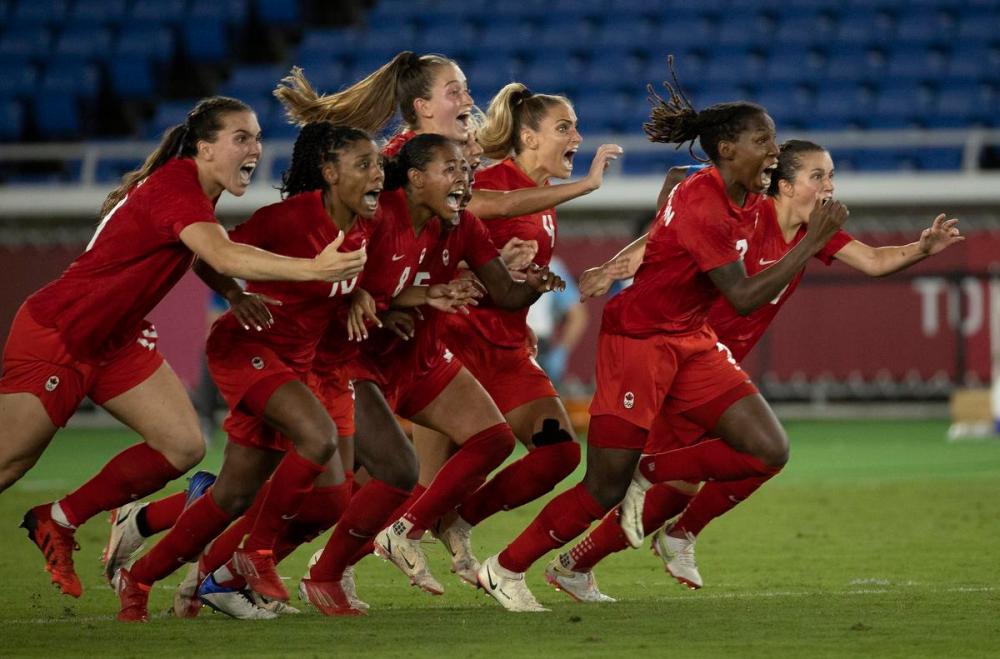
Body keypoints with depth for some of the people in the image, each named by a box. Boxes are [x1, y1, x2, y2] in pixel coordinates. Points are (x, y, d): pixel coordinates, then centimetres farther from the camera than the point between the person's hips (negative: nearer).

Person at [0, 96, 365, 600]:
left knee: (184, 447, -1)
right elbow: (223, 256, -42)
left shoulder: (187, 183, 3)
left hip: (114, 340, 9)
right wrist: (313, 269, -51)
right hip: (53, 336, -9)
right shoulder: (175, 187, -26)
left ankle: (58, 522, 12)